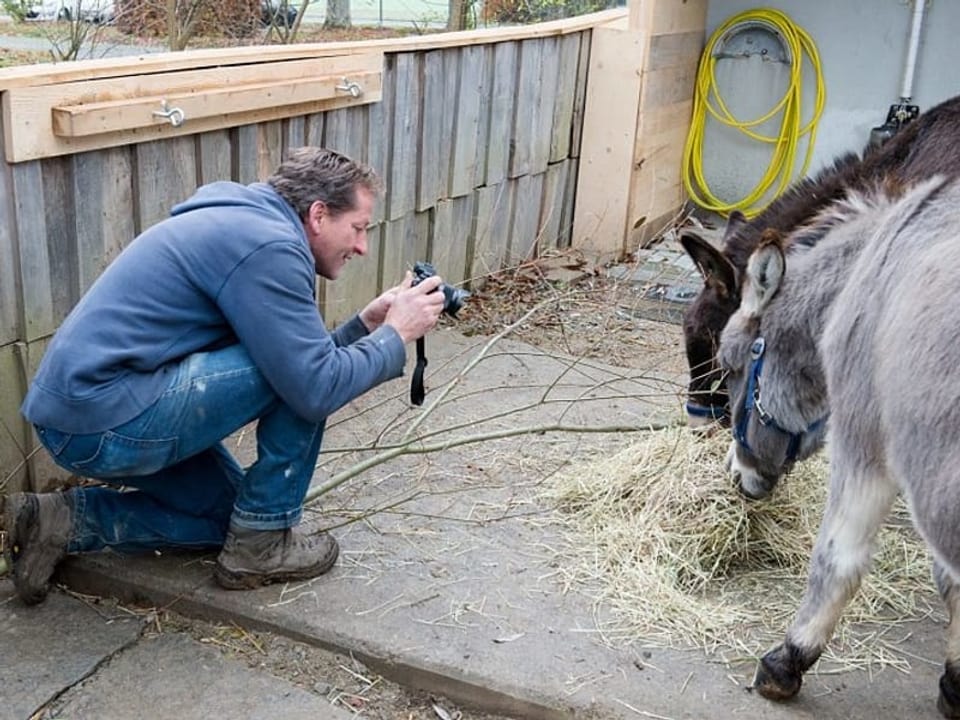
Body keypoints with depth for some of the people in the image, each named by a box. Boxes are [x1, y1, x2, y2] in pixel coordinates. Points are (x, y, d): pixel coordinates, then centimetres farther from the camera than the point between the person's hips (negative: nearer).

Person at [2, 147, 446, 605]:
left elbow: (292, 362, 19)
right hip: (106, 421, -11)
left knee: (231, 513, 21)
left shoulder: (244, 223, 16)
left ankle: (60, 522, 15)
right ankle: (261, 545, 2)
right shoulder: (267, 246, -16)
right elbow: (316, 387, -19)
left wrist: (365, 325, 10)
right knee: (306, 383, -11)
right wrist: (396, 335, -5)